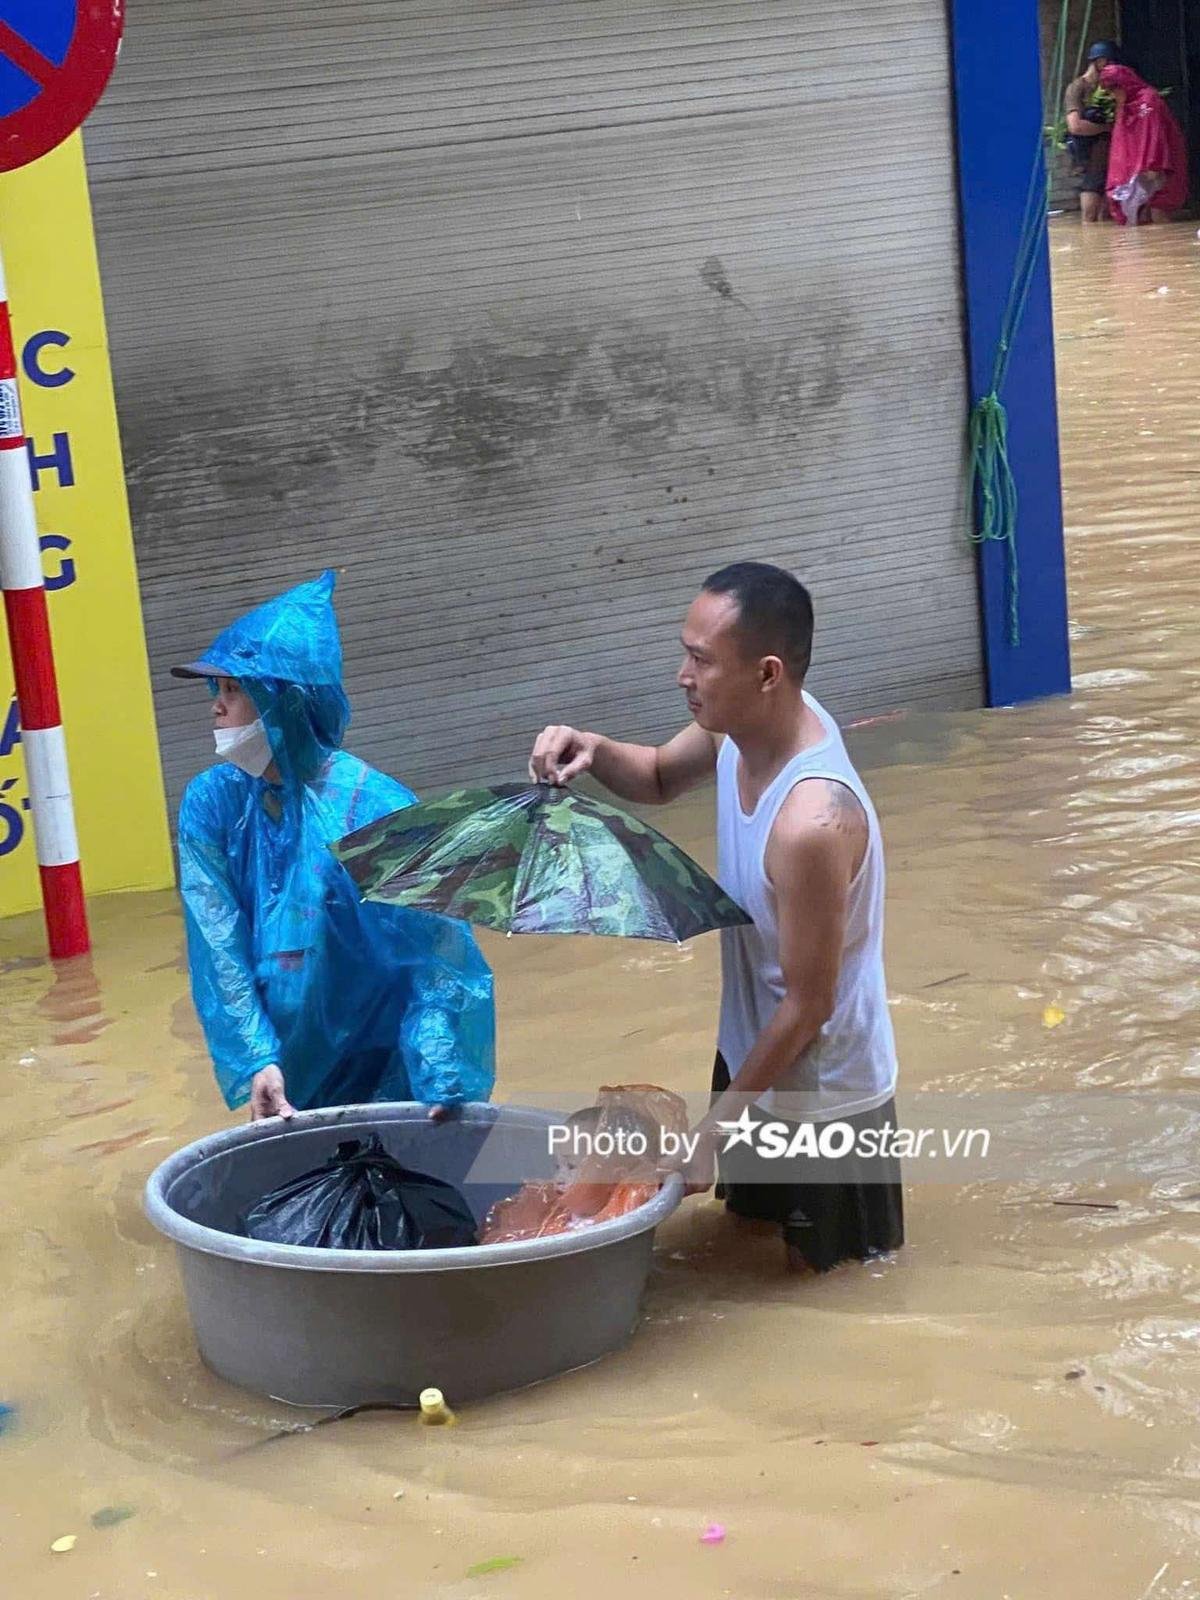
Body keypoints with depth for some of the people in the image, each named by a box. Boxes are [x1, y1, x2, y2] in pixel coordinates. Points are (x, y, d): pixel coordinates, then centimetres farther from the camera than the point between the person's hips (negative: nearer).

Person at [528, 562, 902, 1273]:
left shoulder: (811, 822, -37)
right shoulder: (746, 723, -12)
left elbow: (808, 1006, -27)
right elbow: (661, 776, 11)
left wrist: (712, 1129, -17)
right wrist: (595, 752, -12)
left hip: (823, 1098, -8)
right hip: (756, 1054, 8)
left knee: (818, 1274, 14)